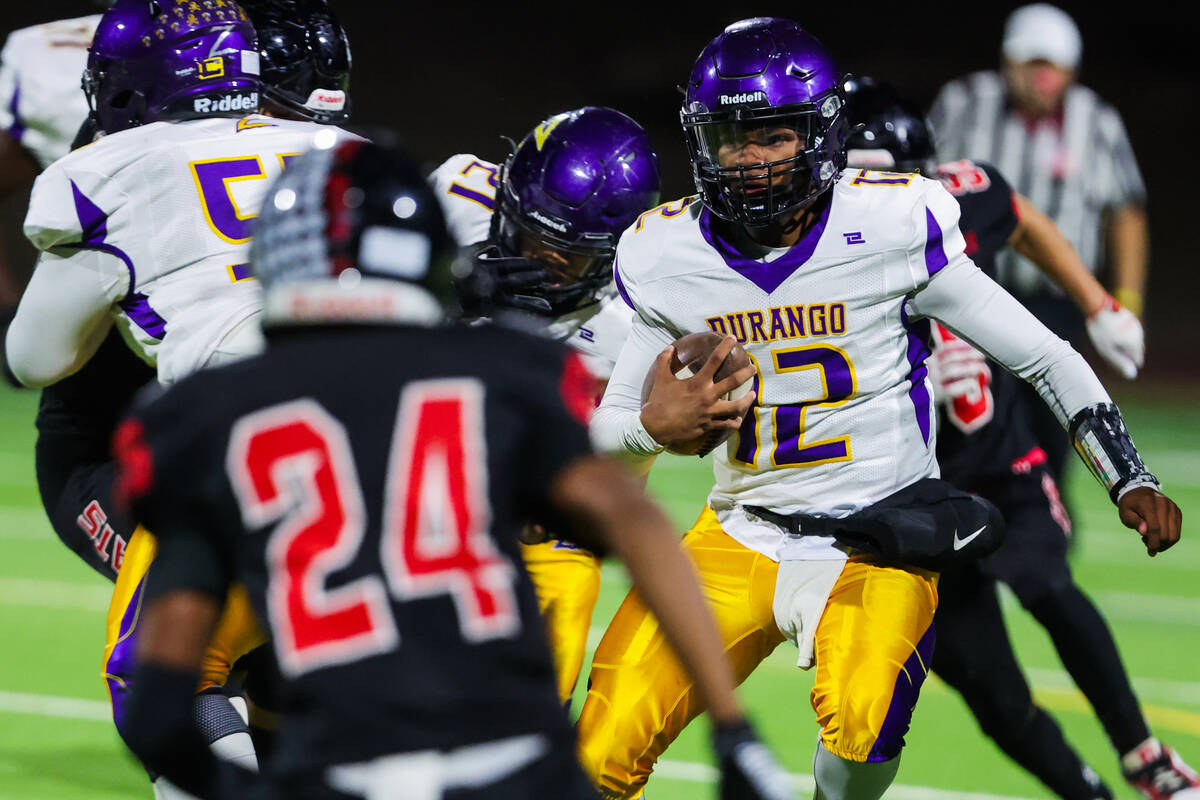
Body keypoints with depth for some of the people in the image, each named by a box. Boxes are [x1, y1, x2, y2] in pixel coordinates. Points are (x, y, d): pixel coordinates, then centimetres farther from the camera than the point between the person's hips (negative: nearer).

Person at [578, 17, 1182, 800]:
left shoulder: (892, 228, -12)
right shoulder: (665, 257, -3)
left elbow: (1045, 358, -2)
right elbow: (604, 428, 6)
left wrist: (1132, 480, -7)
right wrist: (652, 425, -17)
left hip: (880, 542, -3)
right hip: (742, 540, 3)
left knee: (861, 721, -32)